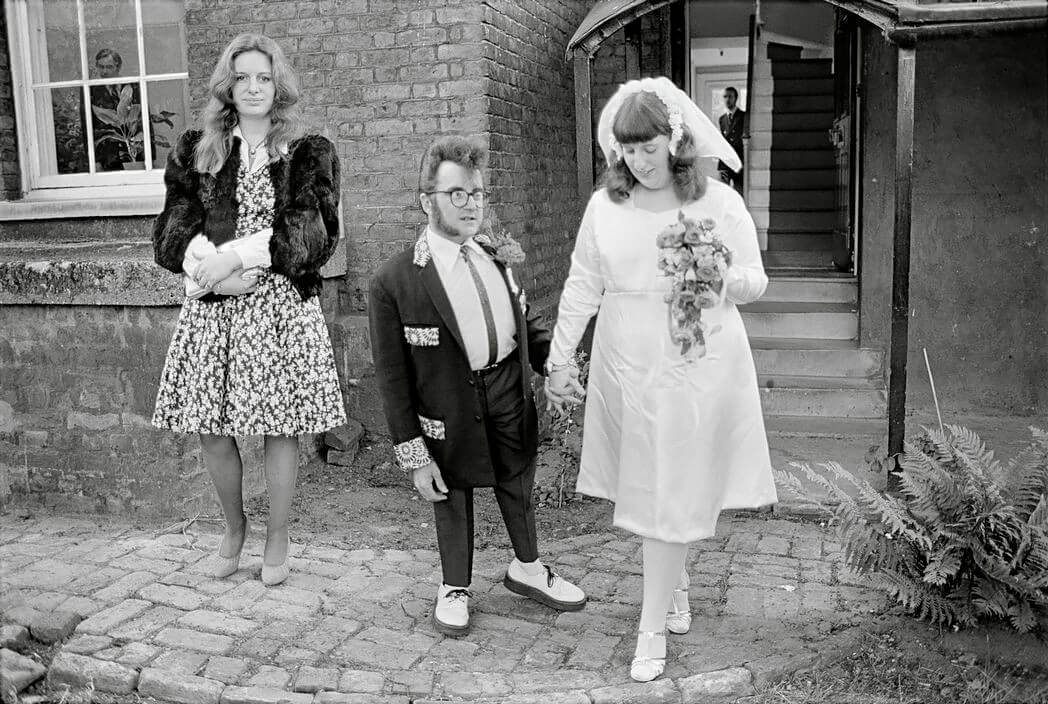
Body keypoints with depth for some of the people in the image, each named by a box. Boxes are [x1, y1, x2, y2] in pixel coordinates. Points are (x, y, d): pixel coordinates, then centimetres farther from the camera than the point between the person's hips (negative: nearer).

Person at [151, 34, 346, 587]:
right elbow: (171, 231, 5)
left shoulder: (309, 154, 5)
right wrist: (210, 265, -15)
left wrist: (238, 255, -16)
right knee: (211, 429, 5)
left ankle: (277, 538, 21)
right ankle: (234, 526, 30)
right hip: (211, 302, 2)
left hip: (283, 303, -2)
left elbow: (314, 233, -6)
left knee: (280, 427, 1)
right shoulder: (194, 152, 12)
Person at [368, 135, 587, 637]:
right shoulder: (394, 283, -16)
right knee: (452, 497, 15)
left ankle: (527, 568, 47)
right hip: (451, 405, -5)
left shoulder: (496, 259, 2)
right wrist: (413, 454, -13)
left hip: (510, 393, 5)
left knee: (517, 484, 21)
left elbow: (527, 323, 15)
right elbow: (392, 376, -14)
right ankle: (454, 588, 39)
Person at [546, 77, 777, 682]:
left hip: (699, 367, -2)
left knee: (673, 496, 1)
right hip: (627, 366, 3)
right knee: (643, 486, 11)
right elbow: (583, 287, 7)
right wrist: (561, 356, 7)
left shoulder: (720, 201, -3)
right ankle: (677, 582, 38)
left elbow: (756, 281, 1)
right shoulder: (605, 205, 2)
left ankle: (654, 629, 13)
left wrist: (726, 281, -21)